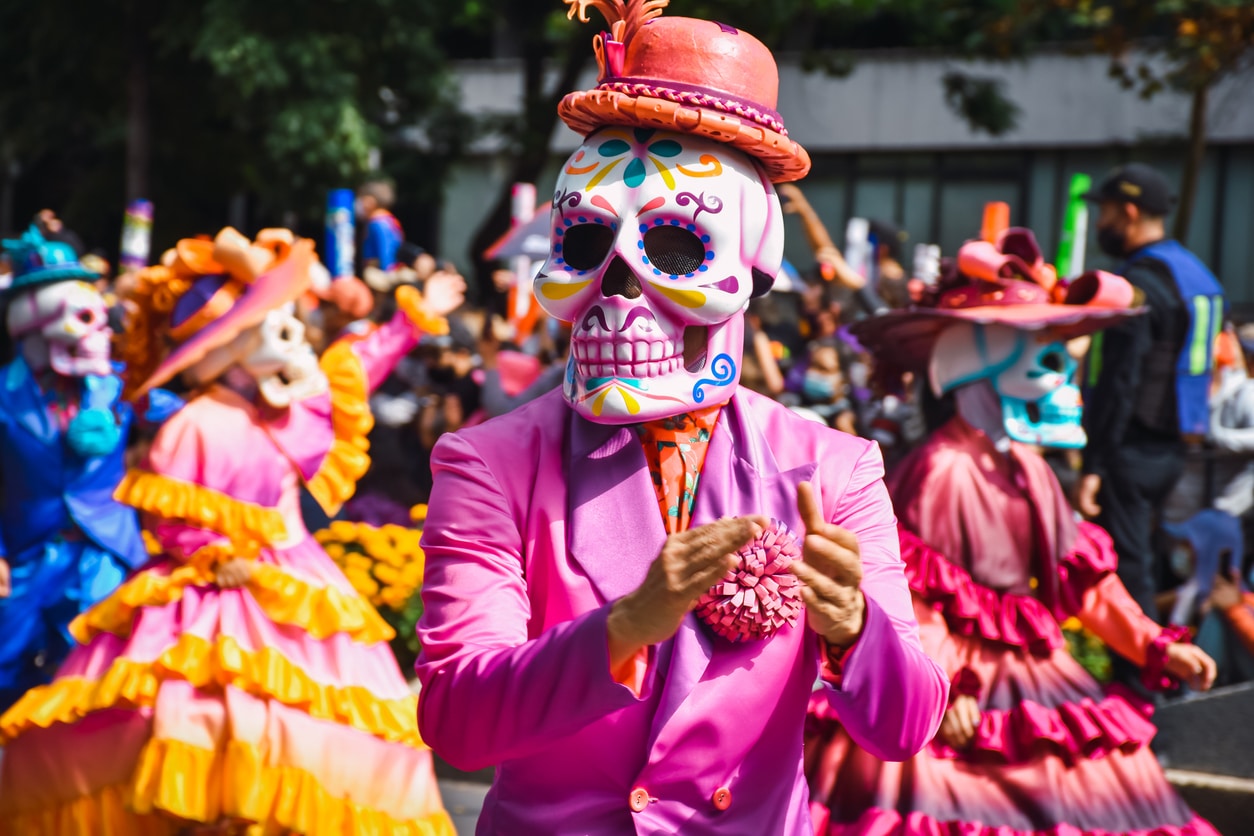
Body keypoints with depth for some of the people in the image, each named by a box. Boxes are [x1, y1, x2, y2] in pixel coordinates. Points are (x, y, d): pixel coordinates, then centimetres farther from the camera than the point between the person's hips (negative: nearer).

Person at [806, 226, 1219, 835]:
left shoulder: (1028, 470, 13)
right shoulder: (942, 468, -15)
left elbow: (1083, 579, 17)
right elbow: (915, 594, -18)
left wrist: (1155, 648, 12)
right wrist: (945, 687, -25)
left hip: (1029, 667, 9)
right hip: (961, 673, -9)